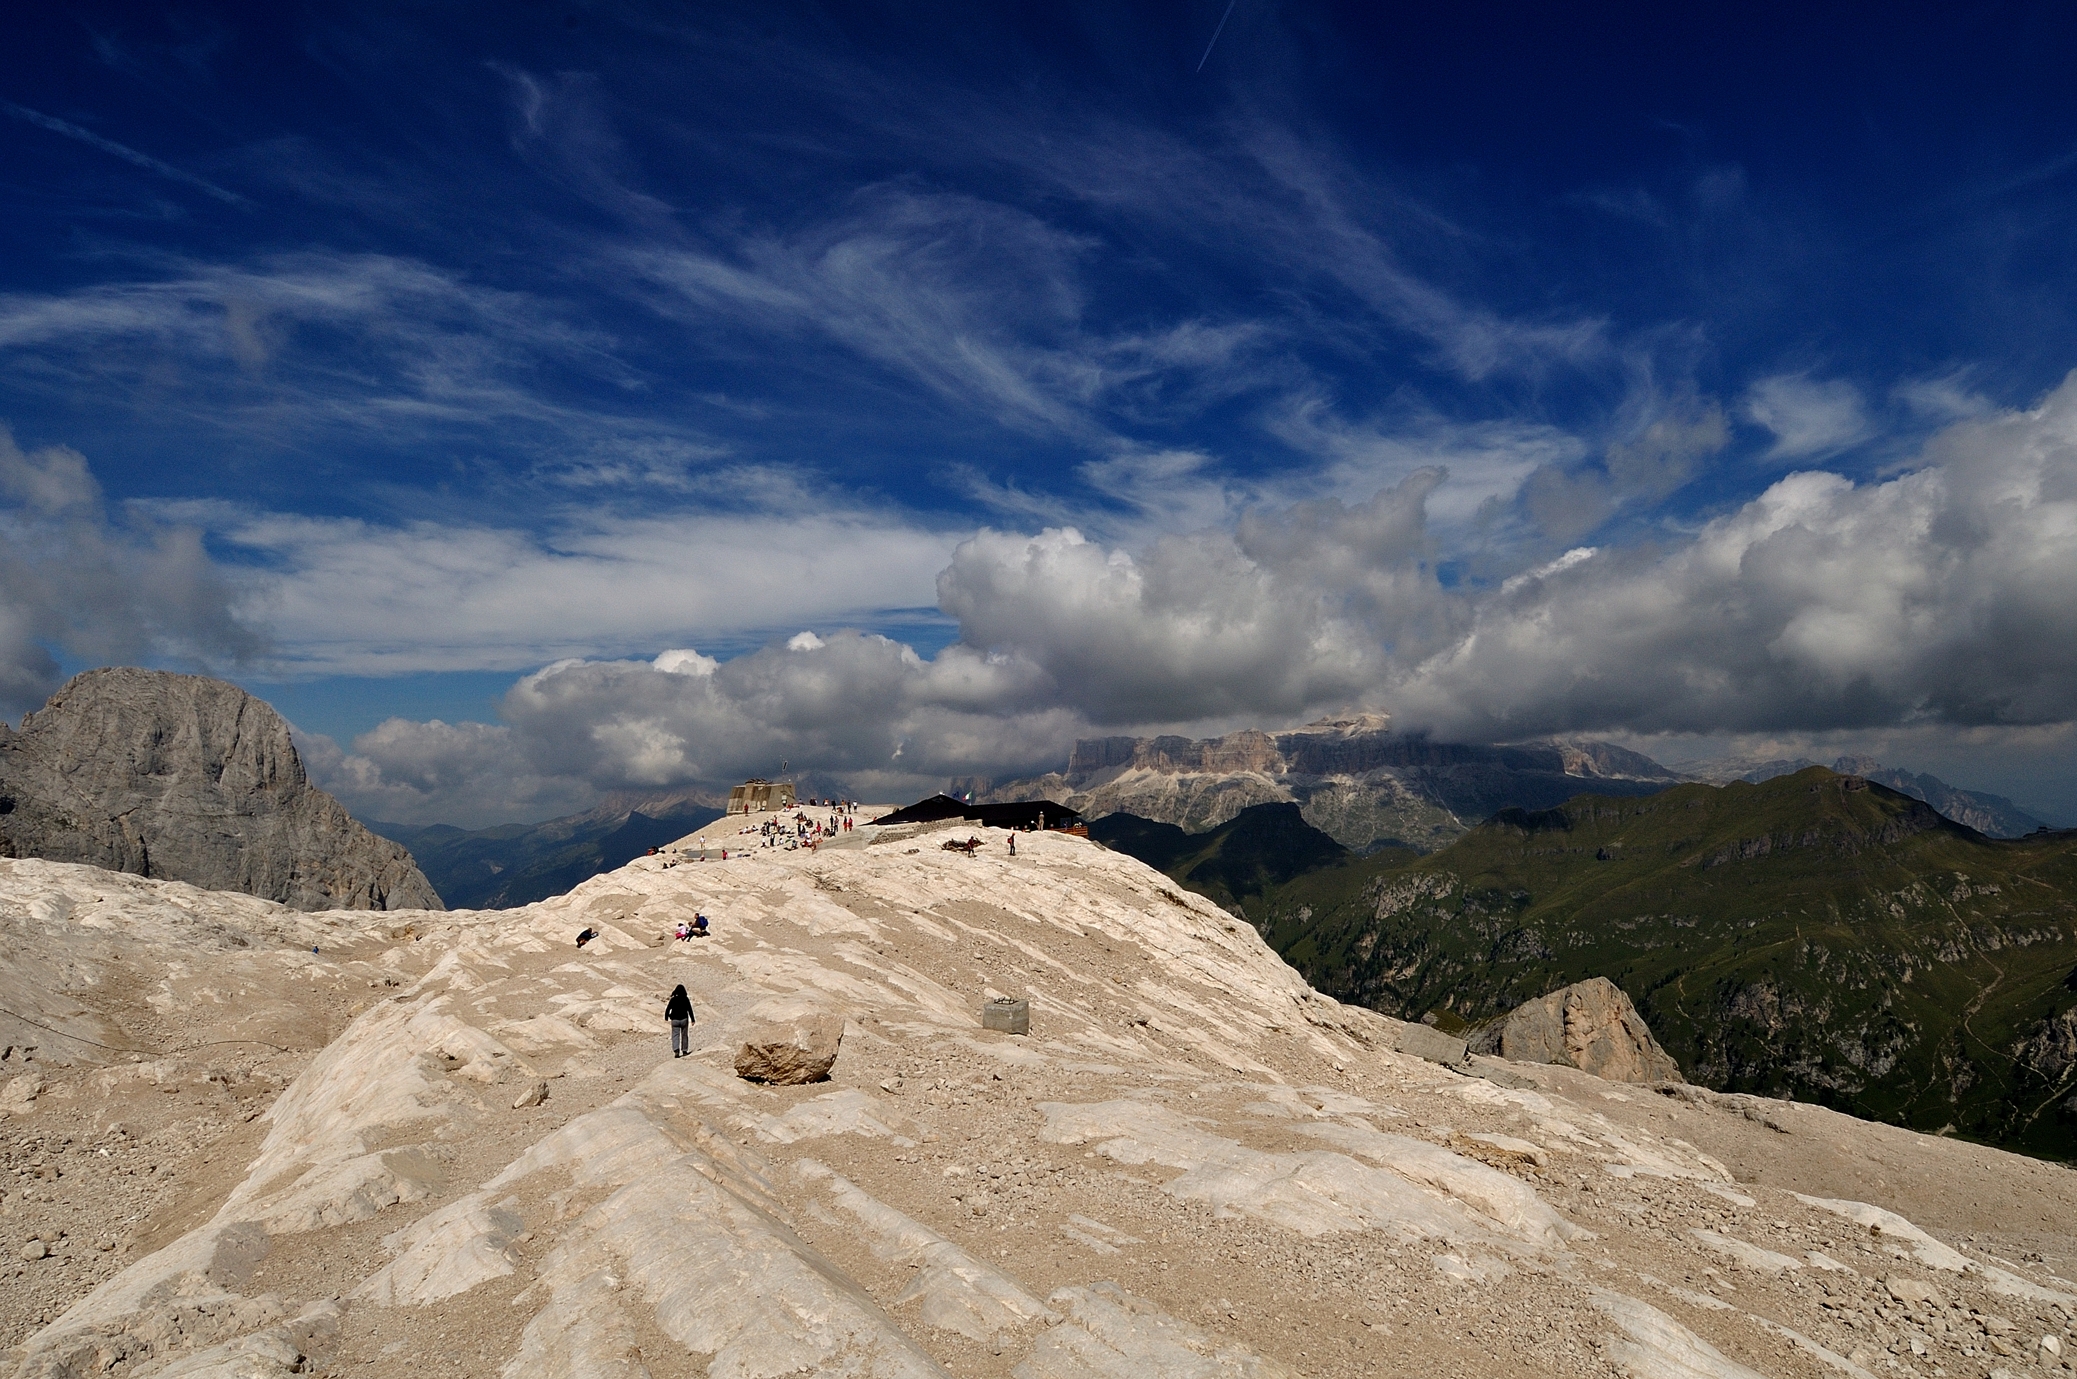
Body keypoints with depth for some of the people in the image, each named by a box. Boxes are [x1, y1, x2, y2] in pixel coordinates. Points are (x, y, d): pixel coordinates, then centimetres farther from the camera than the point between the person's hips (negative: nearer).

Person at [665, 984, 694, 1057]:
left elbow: (667, 1009, -2)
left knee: (675, 1036, 1)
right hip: (684, 1020, 0)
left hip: (675, 1021, 0)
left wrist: (666, 1017, 14)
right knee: (684, 1035, 16)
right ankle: (684, 1050, 22)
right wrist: (692, 1020, -1)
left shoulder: (673, 999, -6)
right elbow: (690, 1010, -7)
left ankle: (676, 1050, -19)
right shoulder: (686, 999, -6)